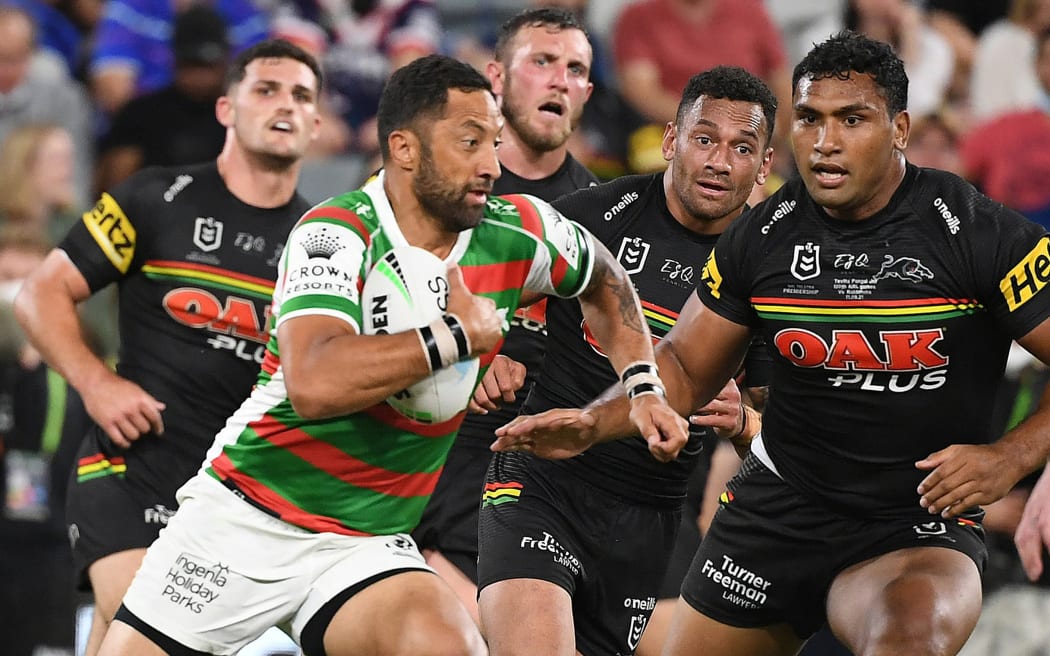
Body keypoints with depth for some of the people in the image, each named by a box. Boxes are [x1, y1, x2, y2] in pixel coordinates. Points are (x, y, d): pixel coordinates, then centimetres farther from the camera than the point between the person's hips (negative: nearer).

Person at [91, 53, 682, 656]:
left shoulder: (516, 234, -1)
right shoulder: (336, 235, -17)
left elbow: (606, 280, 23)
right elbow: (314, 384, -34)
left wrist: (643, 385, 12)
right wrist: (458, 334, -25)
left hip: (366, 545, 3)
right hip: (241, 516, -3)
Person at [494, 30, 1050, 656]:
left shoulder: (983, 232, -12)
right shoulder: (761, 238, 1)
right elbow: (686, 368, 12)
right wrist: (593, 423, -5)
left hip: (921, 524, -5)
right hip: (779, 504, 5)